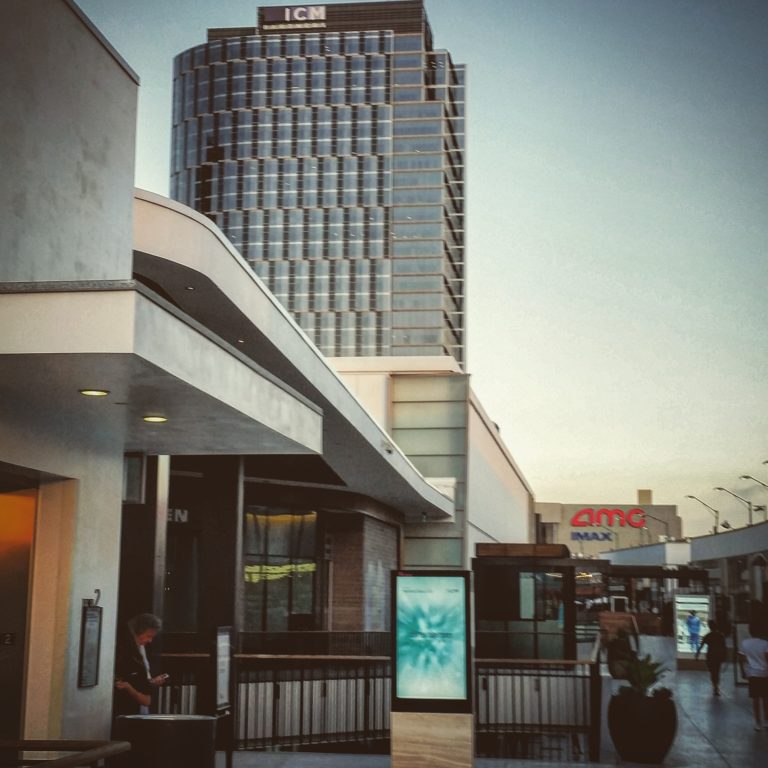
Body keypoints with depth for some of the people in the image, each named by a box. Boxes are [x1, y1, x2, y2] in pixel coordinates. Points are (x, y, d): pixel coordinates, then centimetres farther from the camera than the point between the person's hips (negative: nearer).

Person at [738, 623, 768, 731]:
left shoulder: (744, 643, 1)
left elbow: (741, 659, 2)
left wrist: (743, 671, 13)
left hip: (752, 674, 1)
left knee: (755, 699, 5)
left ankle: (758, 723, 5)